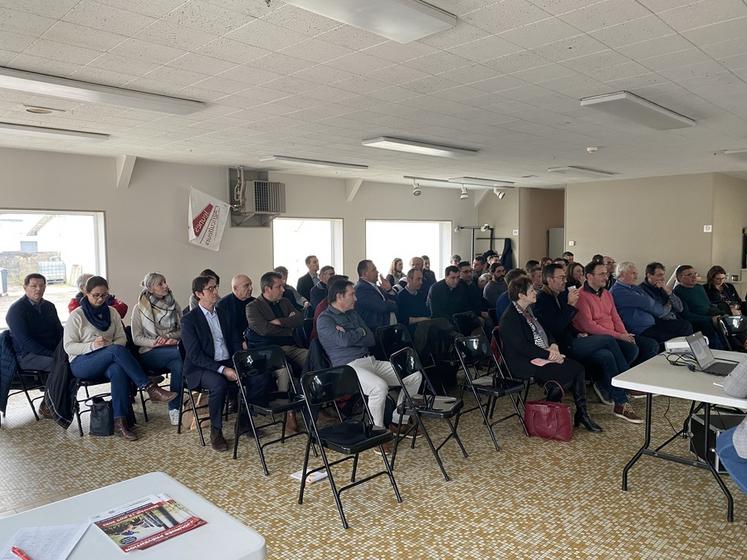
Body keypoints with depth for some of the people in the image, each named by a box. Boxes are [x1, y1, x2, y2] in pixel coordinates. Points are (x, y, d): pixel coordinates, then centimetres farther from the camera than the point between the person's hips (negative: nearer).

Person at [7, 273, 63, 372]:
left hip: (53, 351, 6)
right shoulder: (16, 309, -5)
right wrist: (51, 355, -22)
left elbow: (60, 331, 18)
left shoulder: (49, 306, 15)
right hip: (27, 356, -6)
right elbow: (25, 341, -14)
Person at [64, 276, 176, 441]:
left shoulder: (112, 312, 12)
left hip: (108, 360, 3)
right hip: (81, 363, -3)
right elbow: (68, 346, -5)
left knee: (118, 371, -36)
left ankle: (120, 422, -37)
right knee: (117, 350, -34)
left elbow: (121, 338, 11)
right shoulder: (77, 315, -1)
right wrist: (92, 345, -21)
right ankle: (150, 388, -35)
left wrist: (112, 346, -12)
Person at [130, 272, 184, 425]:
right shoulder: (140, 308, 3)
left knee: (178, 366, -32)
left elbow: (182, 329, 14)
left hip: (172, 349, 3)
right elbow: (136, 338, 0)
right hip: (149, 353, -3)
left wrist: (169, 337, -8)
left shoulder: (174, 305, 13)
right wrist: (155, 342, -18)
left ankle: (174, 409, -23)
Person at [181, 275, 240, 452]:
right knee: (219, 383, -36)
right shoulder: (189, 320, -7)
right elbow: (195, 356, -14)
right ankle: (216, 431, -15)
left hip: (227, 364, 5)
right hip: (200, 368, -5)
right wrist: (222, 370, -24)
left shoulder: (222, 313, 12)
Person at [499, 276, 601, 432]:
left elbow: (543, 332, 19)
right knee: (567, 373, -20)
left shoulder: (527, 311, 13)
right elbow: (523, 347, -21)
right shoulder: (509, 318, -16)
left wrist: (553, 346, -1)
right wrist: (548, 354, -19)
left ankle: (581, 413, -2)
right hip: (523, 364, -9)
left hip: (541, 356, 9)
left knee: (578, 368, -9)